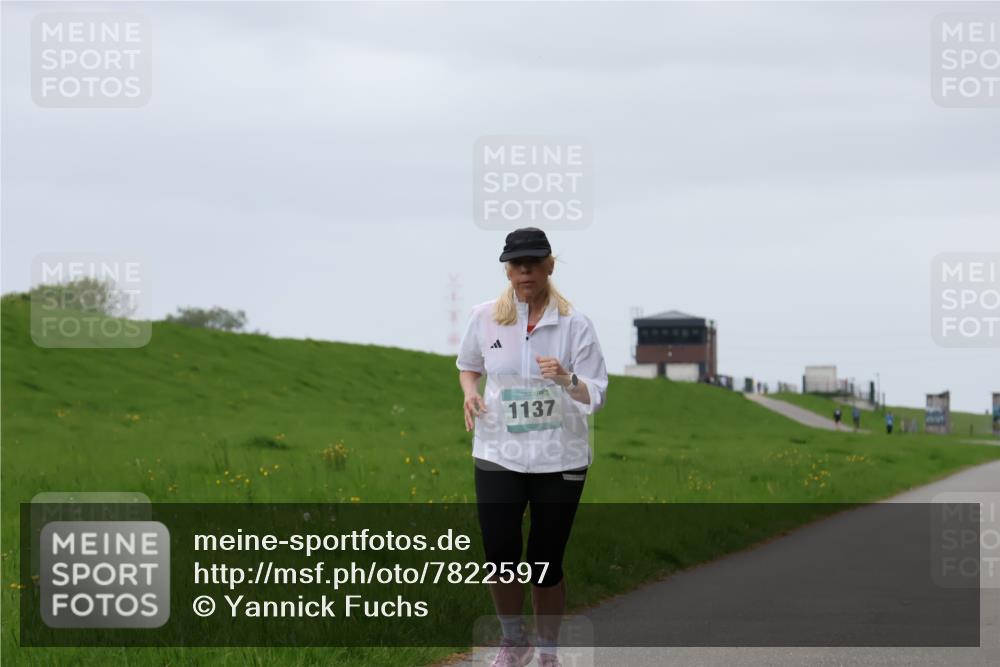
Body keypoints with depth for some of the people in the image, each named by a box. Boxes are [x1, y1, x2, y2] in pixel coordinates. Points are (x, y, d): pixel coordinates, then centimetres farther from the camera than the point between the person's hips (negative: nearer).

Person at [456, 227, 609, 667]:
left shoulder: (574, 324, -8)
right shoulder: (485, 317, -1)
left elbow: (596, 396, -9)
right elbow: (467, 364, 18)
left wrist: (567, 380, -30)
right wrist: (470, 391, -4)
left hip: (560, 460, -1)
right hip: (498, 455, 1)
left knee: (546, 564, 3)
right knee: (500, 557, -6)